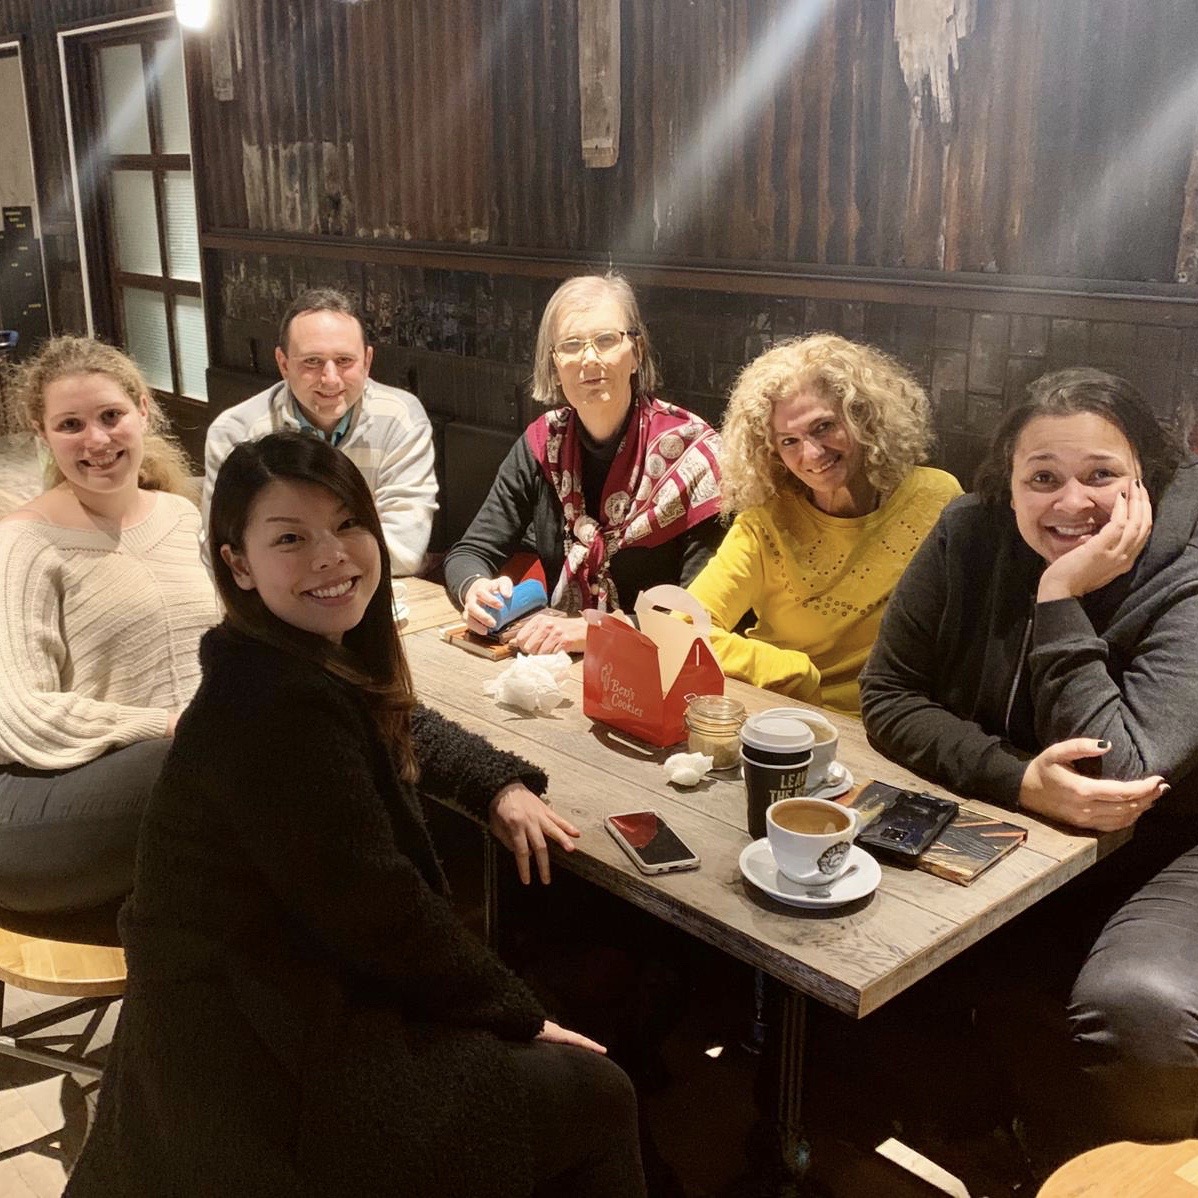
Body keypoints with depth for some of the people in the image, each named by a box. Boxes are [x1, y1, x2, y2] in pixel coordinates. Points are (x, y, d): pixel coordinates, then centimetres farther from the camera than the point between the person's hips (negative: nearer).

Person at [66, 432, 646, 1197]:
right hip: (259, 1075, -10)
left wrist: (500, 783, 5)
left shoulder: (322, 656, 2)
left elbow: (402, 728, 23)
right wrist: (518, 1016, -12)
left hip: (279, 995, 10)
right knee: (593, 1099, -4)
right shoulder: (277, 711, -28)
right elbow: (381, 916, -25)